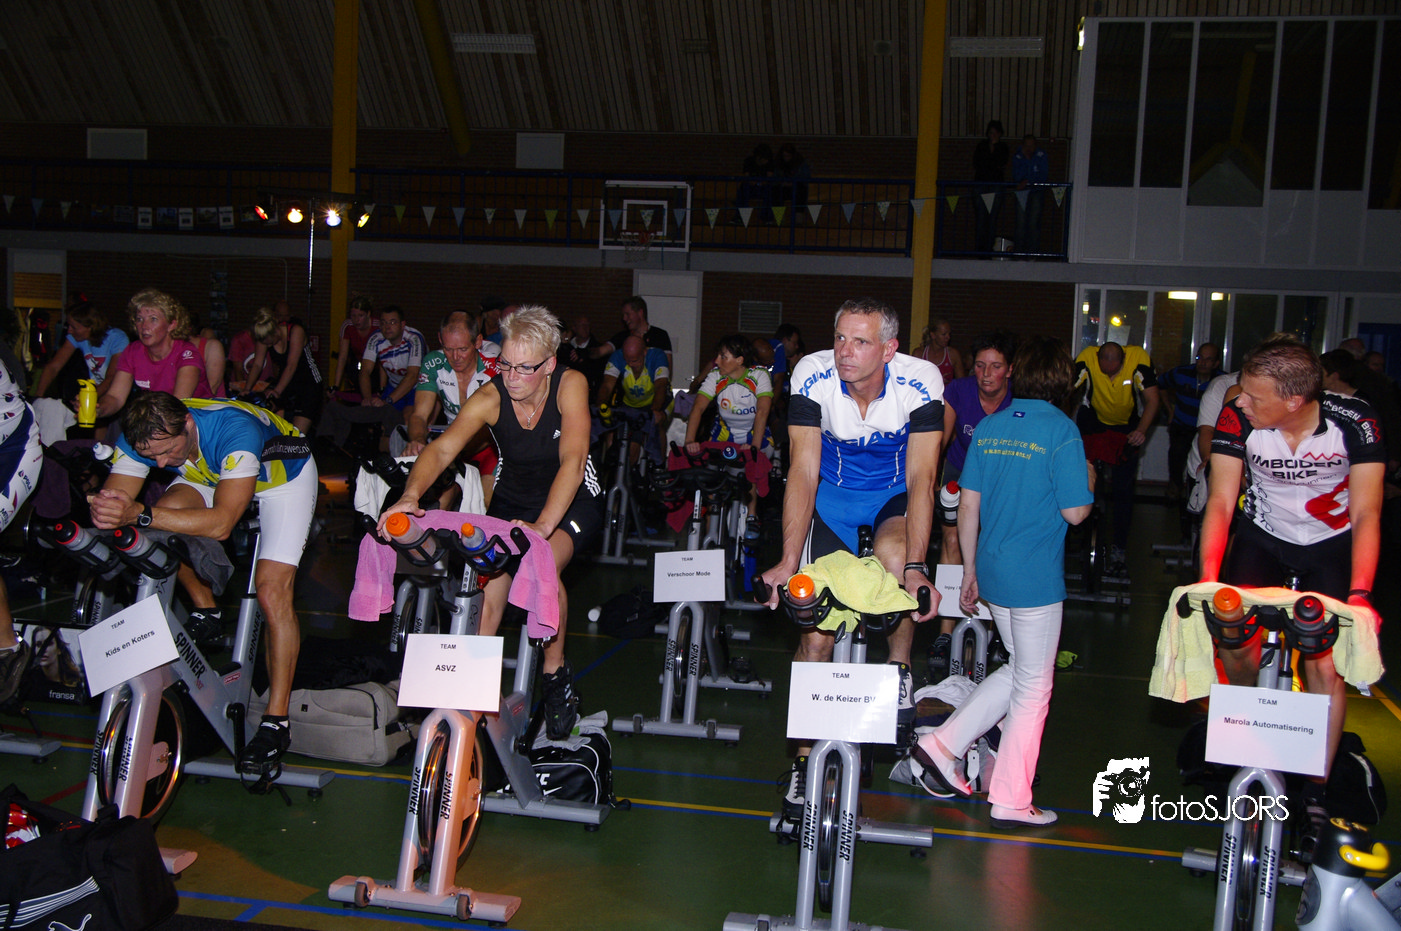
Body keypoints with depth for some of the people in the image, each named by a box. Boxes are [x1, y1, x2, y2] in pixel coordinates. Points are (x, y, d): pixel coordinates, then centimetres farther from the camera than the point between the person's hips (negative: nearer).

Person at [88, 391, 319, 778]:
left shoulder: (234, 430, -42)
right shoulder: (141, 436, -26)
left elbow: (221, 522, -48)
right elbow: (114, 503, -24)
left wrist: (140, 514, -58)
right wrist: (105, 511, -49)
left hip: (284, 474, -5)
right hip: (209, 476, 5)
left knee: (272, 591, -19)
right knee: (165, 520, -26)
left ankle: (276, 723, -12)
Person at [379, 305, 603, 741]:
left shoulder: (570, 385, -24)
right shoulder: (489, 398, -18)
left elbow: (572, 460, -34)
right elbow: (442, 448, -28)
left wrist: (542, 525, -48)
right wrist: (411, 494, -49)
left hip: (572, 502, -3)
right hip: (512, 501, 3)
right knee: (487, 593, -16)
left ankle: (556, 674, -9)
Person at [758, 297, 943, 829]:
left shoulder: (921, 381, -26)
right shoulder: (813, 376, -24)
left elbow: (920, 477, -29)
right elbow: (803, 470, -26)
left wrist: (915, 569, -39)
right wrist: (788, 561, -34)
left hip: (895, 494, 0)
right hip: (834, 493, 1)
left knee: (895, 557, -35)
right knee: (816, 633, -4)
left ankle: (900, 671, -7)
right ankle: (805, 760, 11)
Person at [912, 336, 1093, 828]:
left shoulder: (988, 427, 5)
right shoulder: (1061, 430, -12)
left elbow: (968, 505, 6)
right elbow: (1074, 511, -12)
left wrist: (970, 571, 14)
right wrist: (1088, 481, 9)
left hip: (992, 571, 6)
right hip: (1037, 578, -6)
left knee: (1021, 670, 22)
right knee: (1033, 687, 7)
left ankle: (943, 743, 14)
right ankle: (1010, 802, 14)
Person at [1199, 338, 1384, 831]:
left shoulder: (1355, 422, -27)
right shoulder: (1236, 418, -24)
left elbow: (1366, 514, -25)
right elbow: (1221, 502, -22)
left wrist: (1359, 594, -36)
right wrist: (1208, 580, -34)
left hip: (1331, 544, -1)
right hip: (1262, 534, 2)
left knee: (1324, 665, -11)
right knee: (1232, 635, -15)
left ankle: (1316, 789, 4)